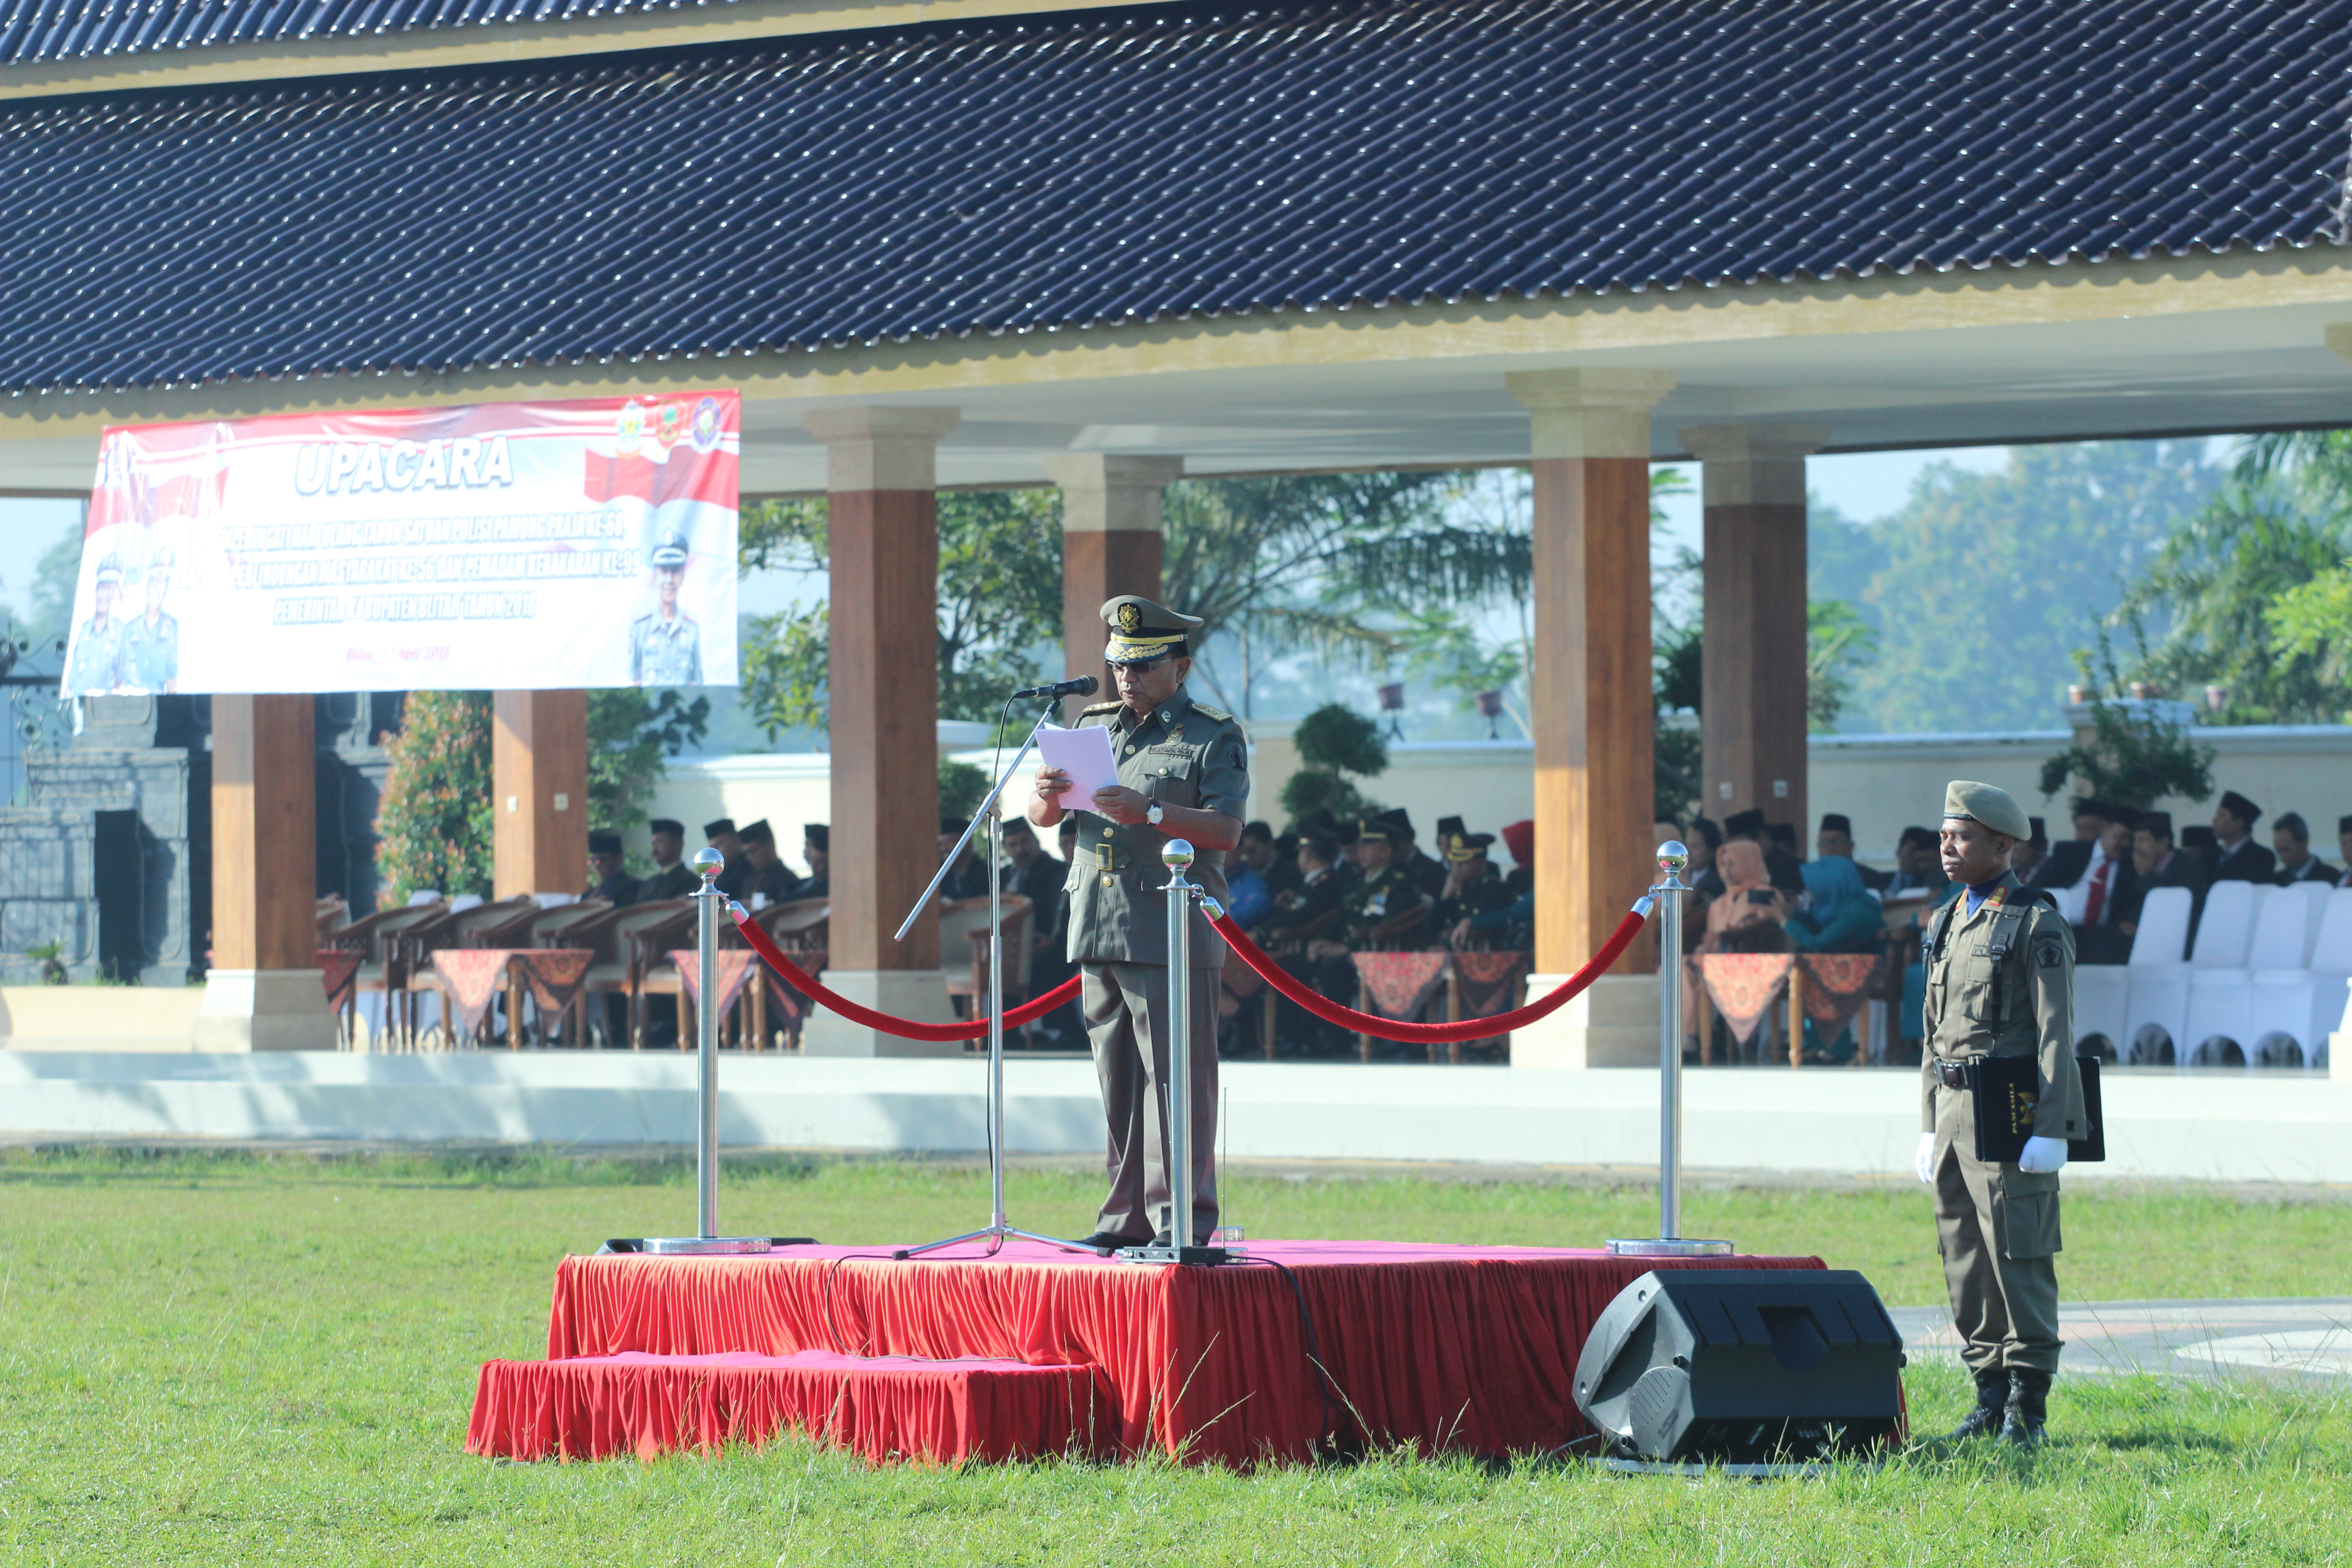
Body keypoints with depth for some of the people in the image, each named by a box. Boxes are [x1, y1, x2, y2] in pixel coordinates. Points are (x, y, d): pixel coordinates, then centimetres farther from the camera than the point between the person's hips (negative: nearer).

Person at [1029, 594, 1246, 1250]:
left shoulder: (1214, 736, 2)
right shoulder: (1094, 727, 19)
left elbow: (1225, 831, -11)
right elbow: (1043, 818, 17)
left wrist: (1148, 812, -23)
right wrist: (1047, 796, -7)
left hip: (1174, 933, -6)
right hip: (1099, 931, 6)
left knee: (1176, 1079, -8)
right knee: (1118, 1083, 8)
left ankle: (1184, 1218, -7)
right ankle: (1129, 1216, 12)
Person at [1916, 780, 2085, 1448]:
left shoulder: (2038, 924, -6)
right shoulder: (1948, 923, 17)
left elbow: (2055, 1035, -11)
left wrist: (2051, 1130, -17)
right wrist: (1929, 1126, 19)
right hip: (1954, 1106, 8)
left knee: (2017, 1258, -7)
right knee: (1965, 1261, 8)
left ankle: (2027, 1406, -3)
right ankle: (1991, 1394, 14)